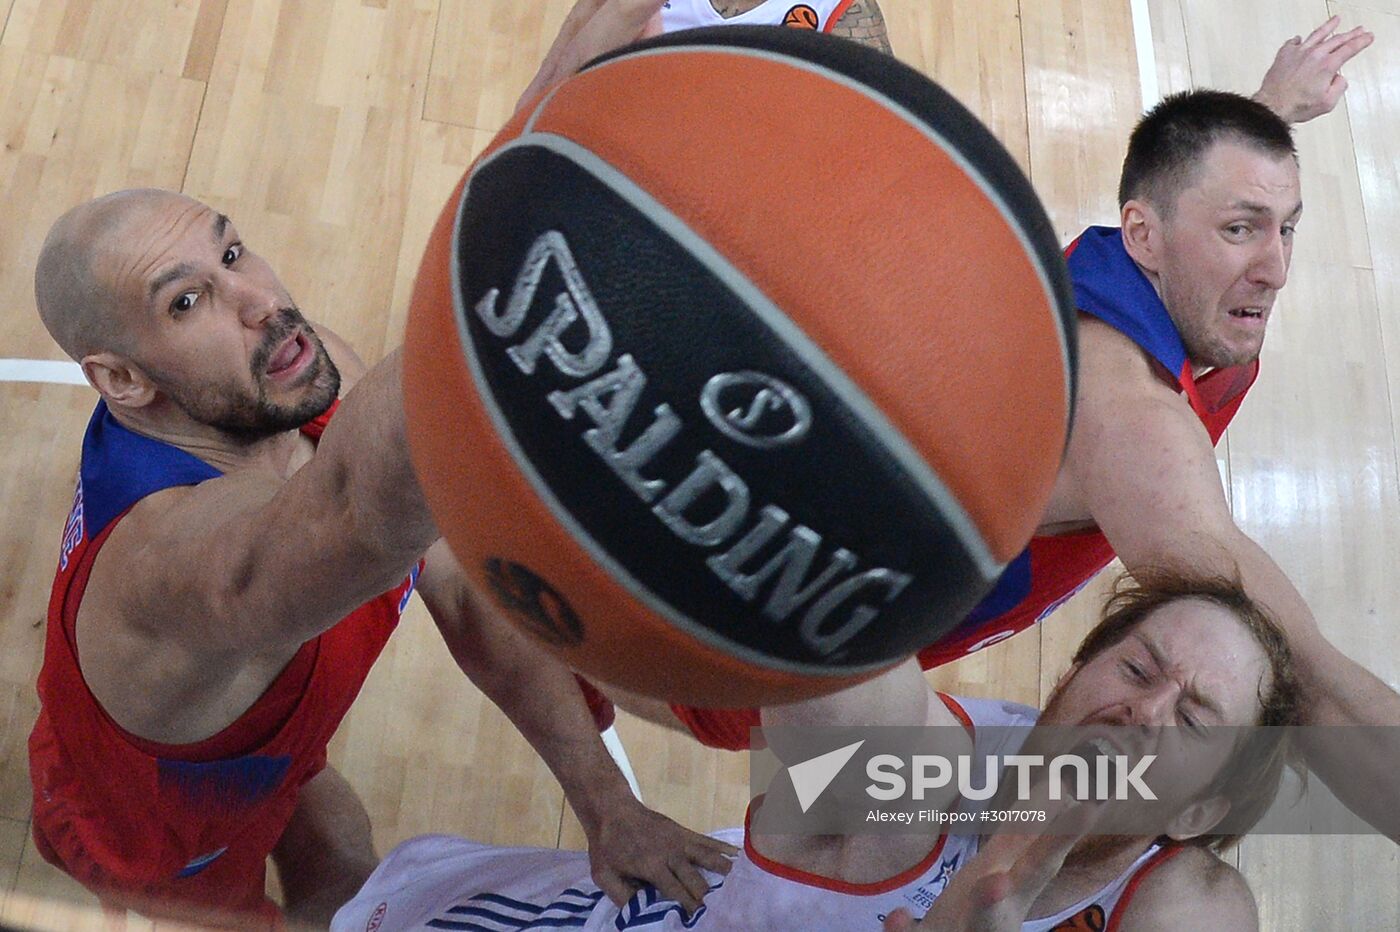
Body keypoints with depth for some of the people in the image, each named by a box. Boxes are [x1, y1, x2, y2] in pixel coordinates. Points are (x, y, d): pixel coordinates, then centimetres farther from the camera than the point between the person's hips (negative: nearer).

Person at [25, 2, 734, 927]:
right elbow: (366, 507, -72)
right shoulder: (166, 554, -47)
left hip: (247, 743, 5)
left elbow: (466, 593, -22)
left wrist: (603, 800, -28)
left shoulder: (312, 369, -24)